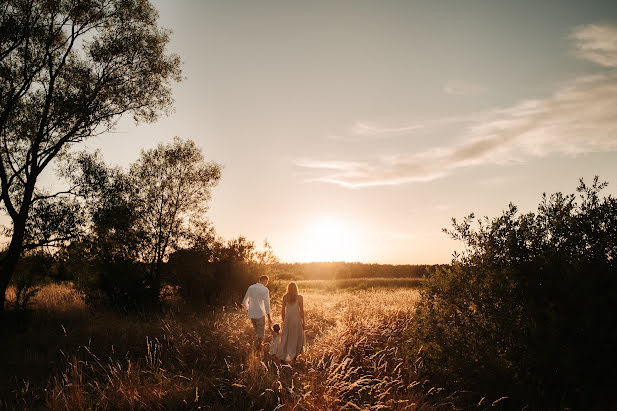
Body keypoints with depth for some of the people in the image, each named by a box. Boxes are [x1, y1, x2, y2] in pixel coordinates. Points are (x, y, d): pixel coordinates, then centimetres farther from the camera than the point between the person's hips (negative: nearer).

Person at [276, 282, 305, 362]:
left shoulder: (285, 297, -2)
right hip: (297, 318, -2)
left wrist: (283, 320, 13)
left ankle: (282, 355, 4)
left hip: (287, 319, 2)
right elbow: (301, 310, -8)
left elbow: (283, 309, 1)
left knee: (285, 337, 10)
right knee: (296, 337, 14)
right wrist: (303, 322, 1)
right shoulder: (300, 297, -8)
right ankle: (294, 355, 19)